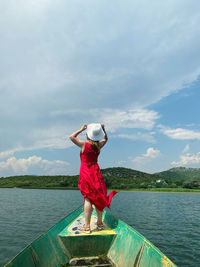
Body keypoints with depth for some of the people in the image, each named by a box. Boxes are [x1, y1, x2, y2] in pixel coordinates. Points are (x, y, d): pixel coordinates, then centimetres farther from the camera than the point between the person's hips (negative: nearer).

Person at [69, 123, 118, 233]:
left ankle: (87, 226, -3)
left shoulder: (84, 144, -9)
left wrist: (81, 129, 6)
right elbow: (105, 139, 24)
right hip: (96, 172, 4)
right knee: (98, 197, 10)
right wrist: (103, 129, 13)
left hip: (86, 172, -4)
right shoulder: (99, 145, 2)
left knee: (88, 198, -5)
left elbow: (72, 137, 3)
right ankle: (100, 223, 21)